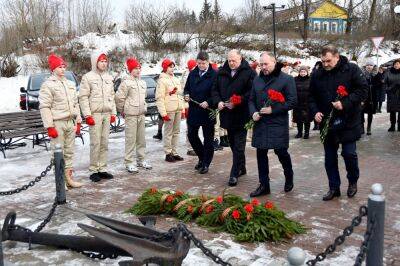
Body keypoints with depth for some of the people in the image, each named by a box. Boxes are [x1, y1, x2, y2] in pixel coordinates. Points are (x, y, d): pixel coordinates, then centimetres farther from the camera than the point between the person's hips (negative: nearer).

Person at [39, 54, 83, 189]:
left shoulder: (70, 84, 15)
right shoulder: (48, 85, -7)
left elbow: (75, 103, 19)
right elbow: (44, 107, -12)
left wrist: (78, 122, 14)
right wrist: (49, 126, -17)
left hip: (70, 122, 7)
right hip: (57, 123, -7)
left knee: (69, 152, 11)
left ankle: (69, 177, 20)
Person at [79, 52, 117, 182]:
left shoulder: (109, 77, 14)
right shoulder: (88, 77, -3)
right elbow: (83, 97, -6)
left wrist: (113, 113, 12)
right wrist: (87, 115, -12)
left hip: (107, 114, 5)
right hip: (95, 114, -5)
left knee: (104, 143, 7)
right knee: (95, 143, -5)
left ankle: (102, 169, 15)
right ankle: (94, 170, 3)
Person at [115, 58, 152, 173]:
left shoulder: (143, 83, 14)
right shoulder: (126, 82, -10)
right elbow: (119, 98, -10)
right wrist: (122, 110, -1)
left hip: (141, 114, 7)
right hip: (131, 115, -7)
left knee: (141, 139, 12)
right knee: (130, 139, -5)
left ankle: (141, 160, 24)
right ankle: (129, 163, 0)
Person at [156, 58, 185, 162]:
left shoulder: (176, 79, 17)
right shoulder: (162, 80, -7)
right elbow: (159, 98, -13)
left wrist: (182, 109, 15)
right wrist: (163, 113, -19)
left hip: (178, 109, 7)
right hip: (169, 110, -7)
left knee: (176, 131, 11)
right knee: (168, 132, -2)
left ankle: (174, 152, 18)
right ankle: (168, 153, 4)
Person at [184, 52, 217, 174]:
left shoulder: (214, 75, -10)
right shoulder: (192, 74, 8)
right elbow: (187, 88, 18)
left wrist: (208, 102, -22)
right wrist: (186, 95, -3)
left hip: (208, 111, -5)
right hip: (193, 111, 6)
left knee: (208, 138, 5)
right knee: (191, 135, 11)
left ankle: (205, 164, 17)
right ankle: (202, 158, 31)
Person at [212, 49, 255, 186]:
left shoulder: (248, 72, -8)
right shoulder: (222, 72, 8)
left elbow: (252, 92, -13)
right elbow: (215, 89, 13)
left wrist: (237, 102, -20)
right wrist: (218, 101, -5)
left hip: (241, 115, -6)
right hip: (227, 114, 6)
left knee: (238, 146, -3)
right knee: (233, 143, 16)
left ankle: (234, 174, 2)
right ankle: (241, 168, 32)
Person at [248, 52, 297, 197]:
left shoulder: (286, 79, -6)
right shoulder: (257, 80, 11)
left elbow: (292, 101, -10)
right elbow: (251, 100, 17)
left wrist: (273, 109, -17)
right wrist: (253, 112, -3)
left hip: (278, 124, -5)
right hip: (260, 124, 5)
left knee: (281, 152, 3)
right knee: (261, 154, 7)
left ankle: (289, 178, 31)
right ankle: (264, 185, 18)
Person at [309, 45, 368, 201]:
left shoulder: (351, 69, -8)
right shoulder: (317, 74, 3)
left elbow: (363, 89, -10)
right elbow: (312, 96, 11)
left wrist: (345, 103, -21)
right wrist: (315, 111, -6)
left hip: (348, 122, -3)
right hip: (327, 122, 4)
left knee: (349, 153, 0)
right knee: (330, 157, 8)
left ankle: (353, 182, 27)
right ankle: (334, 188, 22)